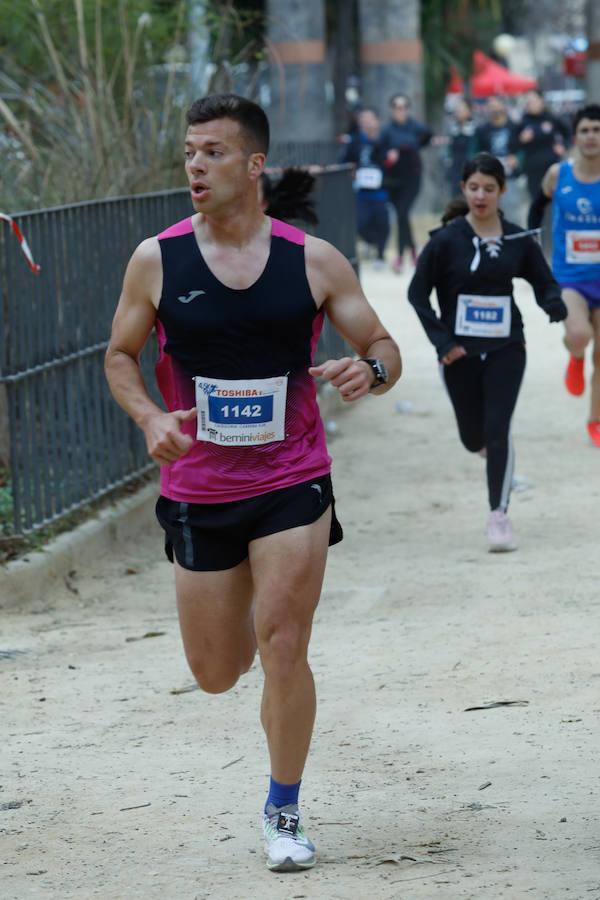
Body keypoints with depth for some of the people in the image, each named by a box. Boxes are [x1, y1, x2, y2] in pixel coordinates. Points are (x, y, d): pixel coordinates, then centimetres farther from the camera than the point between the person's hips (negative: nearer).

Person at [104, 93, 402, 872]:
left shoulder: (314, 261, -5)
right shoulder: (156, 260, -4)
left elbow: (384, 349, 2)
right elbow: (120, 355, 8)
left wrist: (372, 371, -23)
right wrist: (150, 418, -12)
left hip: (294, 485, -1)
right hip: (199, 493, 2)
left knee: (283, 650, -11)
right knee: (215, 674, 8)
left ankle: (284, 811, 9)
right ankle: (243, 617, 47)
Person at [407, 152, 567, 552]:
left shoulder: (518, 240, -2)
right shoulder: (447, 239, -8)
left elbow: (545, 281, 8)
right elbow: (418, 293, -4)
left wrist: (554, 304, -15)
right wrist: (442, 341, -11)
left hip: (506, 349, 0)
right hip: (461, 352, 0)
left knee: (498, 431, -11)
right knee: (473, 437, 9)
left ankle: (499, 515, 0)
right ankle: (493, 452, 47)